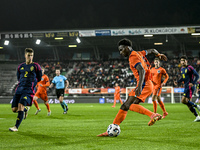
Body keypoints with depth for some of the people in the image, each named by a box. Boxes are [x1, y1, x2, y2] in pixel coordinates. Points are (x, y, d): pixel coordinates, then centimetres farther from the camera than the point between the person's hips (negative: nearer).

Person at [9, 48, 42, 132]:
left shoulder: (36, 66, 4)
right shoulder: (21, 66, 15)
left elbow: (39, 79, 11)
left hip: (29, 90, -5)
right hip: (19, 89, 5)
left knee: (20, 106, -22)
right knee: (14, 109, 0)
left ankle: (16, 127, -16)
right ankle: (25, 109, 33)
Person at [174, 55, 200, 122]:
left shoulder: (189, 68, -10)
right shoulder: (182, 69, 15)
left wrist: (193, 83, -24)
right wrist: (177, 82, 13)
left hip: (190, 87, -9)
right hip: (186, 87, 9)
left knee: (183, 101, -18)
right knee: (188, 103, 6)